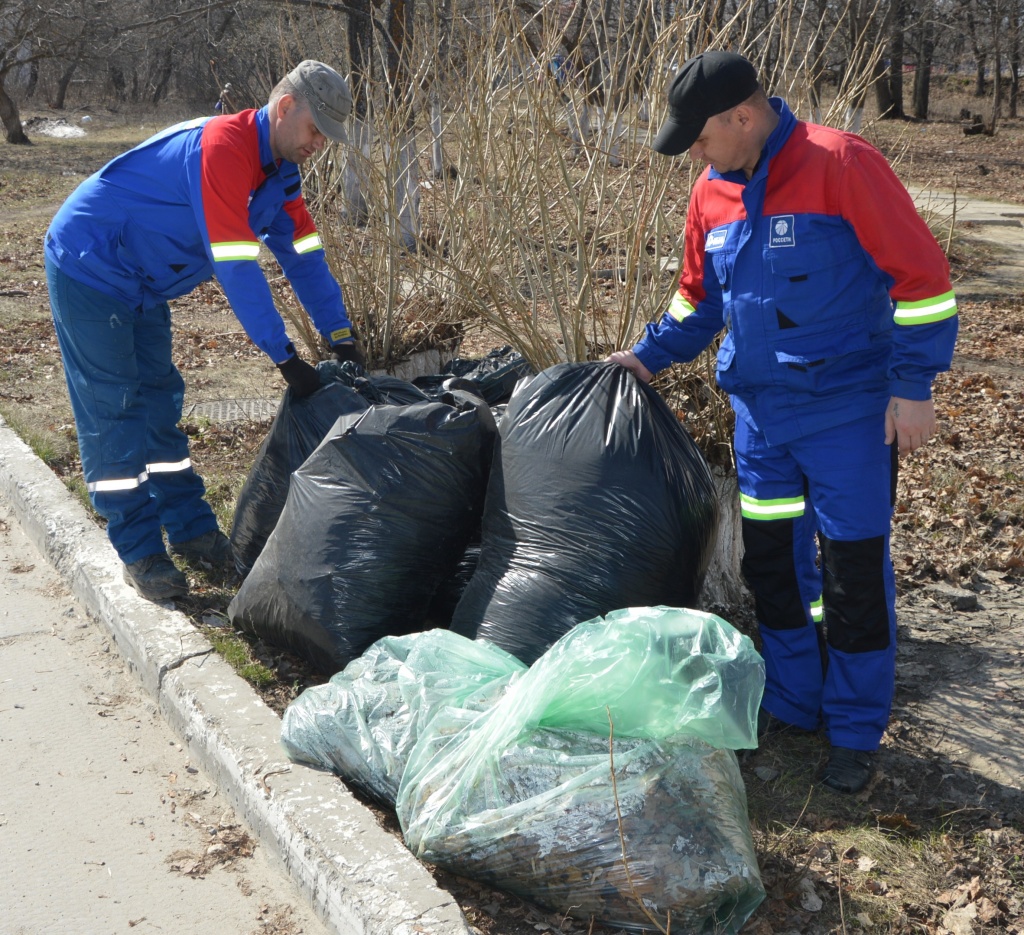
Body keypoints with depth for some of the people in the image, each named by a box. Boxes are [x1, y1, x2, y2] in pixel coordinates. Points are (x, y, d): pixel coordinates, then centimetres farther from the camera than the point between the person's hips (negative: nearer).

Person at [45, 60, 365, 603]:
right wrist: (284, 358, -30)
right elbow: (237, 268, -32)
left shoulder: (278, 167, 2)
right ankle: (140, 554, -1)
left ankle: (191, 530, 18)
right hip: (89, 268, -10)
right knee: (112, 411, -6)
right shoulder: (223, 149, -29)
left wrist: (342, 338, -3)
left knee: (158, 401, 11)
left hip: (141, 287, 10)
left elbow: (303, 254, 3)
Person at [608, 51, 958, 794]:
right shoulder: (712, 193, 4)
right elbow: (700, 295, 18)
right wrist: (652, 356, 6)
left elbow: (921, 274, -15)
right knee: (772, 562, 13)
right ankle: (792, 702, 31)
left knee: (853, 572, 1)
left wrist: (913, 386, -16)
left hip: (847, 413, -6)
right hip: (761, 411, 6)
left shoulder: (841, 166, -17)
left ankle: (856, 730, 17)